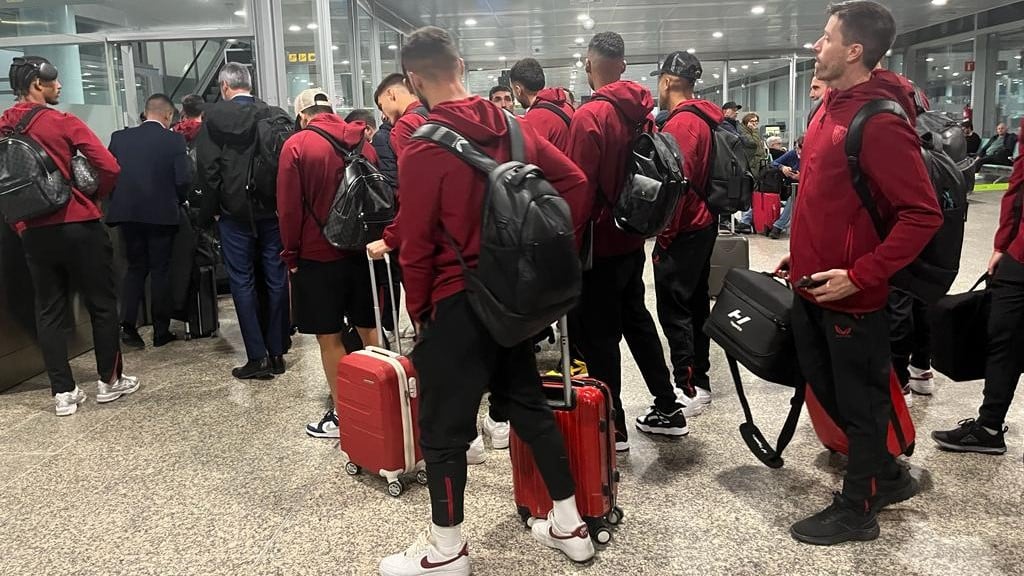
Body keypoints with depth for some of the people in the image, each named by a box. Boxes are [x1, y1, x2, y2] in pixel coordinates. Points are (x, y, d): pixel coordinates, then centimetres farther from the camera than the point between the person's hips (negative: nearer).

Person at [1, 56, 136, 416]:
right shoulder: (63, 123, -10)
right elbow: (109, 167, -17)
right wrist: (95, 197, 0)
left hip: (33, 232, 5)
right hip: (78, 225, -5)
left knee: (50, 311, 9)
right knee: (102, 304, 8)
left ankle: (63, 392, 12)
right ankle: (109, 381, 16)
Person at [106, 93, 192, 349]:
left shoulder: (120, 137, 2)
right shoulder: (174, 140, -8)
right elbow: (184, 179, -11)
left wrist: (121, 202, 15)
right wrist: (177, 201, 8)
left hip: (128, 213, 3)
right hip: (162, 214, -3)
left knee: (135, 267, 14)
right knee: (160, 270, 7)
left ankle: (127, 325, 2)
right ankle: (161, 332, 12)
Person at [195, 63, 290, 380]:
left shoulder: (214, 116, -4)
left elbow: (208, 169, -6)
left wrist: (208, 212, 3)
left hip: (235, 211, -2)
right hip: (273, 210, 2)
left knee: (242, 282, 5)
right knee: (276, 279, 8)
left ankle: (258, 357, 3)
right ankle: (277, 353, 14)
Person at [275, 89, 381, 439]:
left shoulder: (296, 145, -8)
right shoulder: (362, 143, 6)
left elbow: (289, 207, -9)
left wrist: (291, 254, 1)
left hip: (318, 255, -5)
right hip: (362, 251, 5)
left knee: (329, 336, 3)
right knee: (368, 328, 14)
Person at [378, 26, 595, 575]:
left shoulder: (422, 149, -16)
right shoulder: (512, 128, 2)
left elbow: (417, 246, -14)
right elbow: (575, 183, 3)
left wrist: (420, 312, 0)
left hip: (457, 303, -7)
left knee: (442, 426, 7)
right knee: (529, 403, 18)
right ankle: (569, 525, 29)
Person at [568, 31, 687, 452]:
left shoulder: (589, 116, -17)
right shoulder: (643, 112, 6)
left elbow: (580, 189, -20)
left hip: (599, 244, -8)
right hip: (632, 239, 8)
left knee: (599, 335, 2)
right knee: (636, 319, 19)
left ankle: (612, 428, 11)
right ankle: (668, 408, 27)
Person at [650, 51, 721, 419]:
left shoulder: (681, 122, -17)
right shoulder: (703, 117, 13)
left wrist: (666, 234, -17)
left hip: (682, 232, -10)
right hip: (701, 225, 10)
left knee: (674, 310, -5)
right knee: (695, 303, 15)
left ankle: (687, 391, -1)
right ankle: (700, 382, 24)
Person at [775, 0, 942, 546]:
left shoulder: (880, 123, -20)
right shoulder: (831, 109, 9)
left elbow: (923, 214, -22)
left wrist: (859, 276, -23)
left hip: (851, 296, -9)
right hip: (812, 288, 9)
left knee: (860, 402, 8)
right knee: (826, 389, 21)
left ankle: (857, 510, 26)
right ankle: (887, 476, 40)